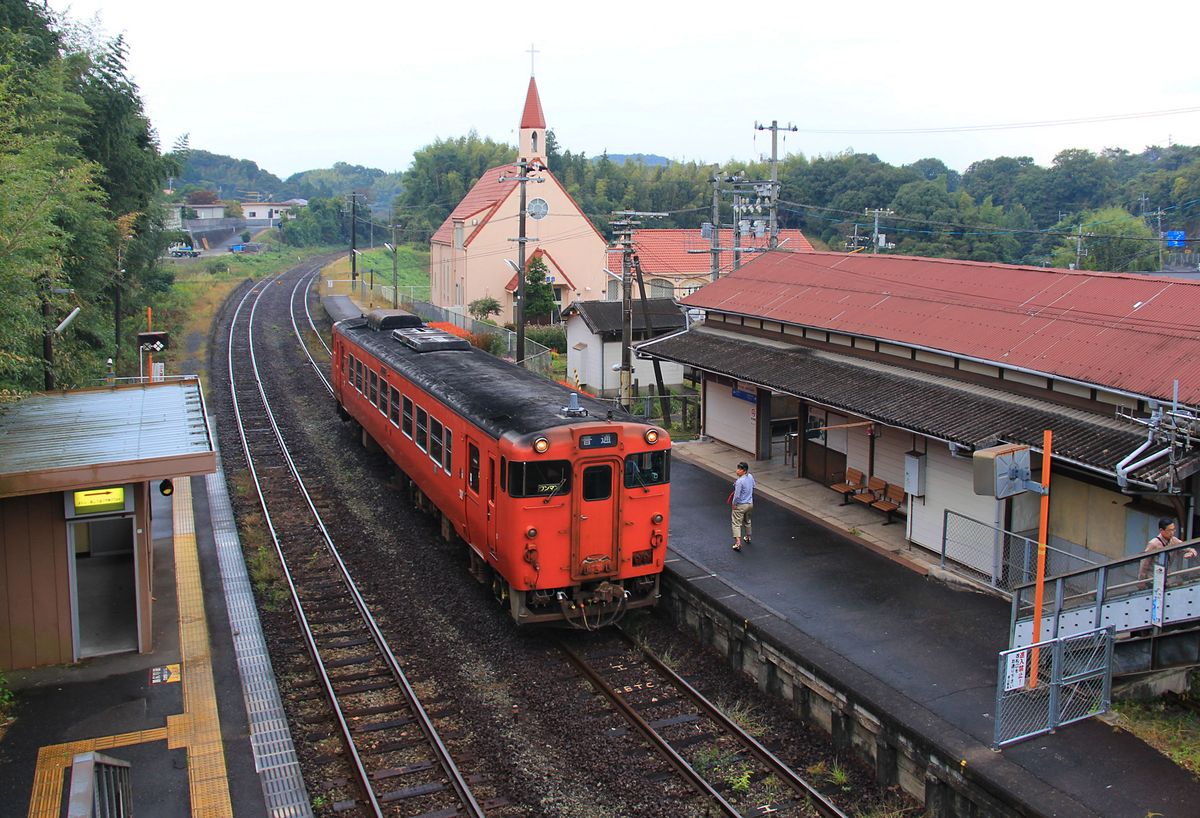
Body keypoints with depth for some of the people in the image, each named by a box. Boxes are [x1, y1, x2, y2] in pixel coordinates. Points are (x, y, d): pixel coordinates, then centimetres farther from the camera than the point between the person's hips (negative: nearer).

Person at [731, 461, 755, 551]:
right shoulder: (750, 476, -4)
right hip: (750, 503, 8)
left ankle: (738, 543, -13)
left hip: (740, 505, -8)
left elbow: (737, 495, -24)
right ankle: (748, 537, 43)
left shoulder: (739, 481, -27)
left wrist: (733, 503, -10)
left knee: (737, 523, -3)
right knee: (747, 521, 27)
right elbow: (753, 487, 13)